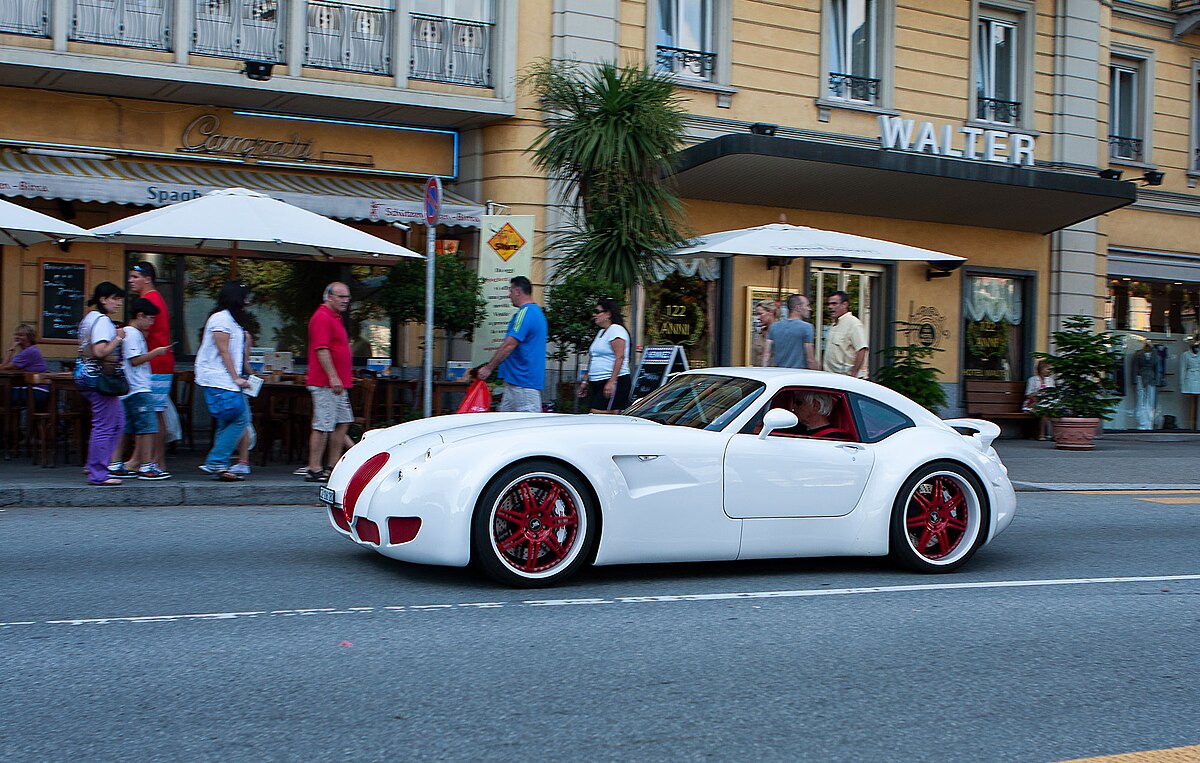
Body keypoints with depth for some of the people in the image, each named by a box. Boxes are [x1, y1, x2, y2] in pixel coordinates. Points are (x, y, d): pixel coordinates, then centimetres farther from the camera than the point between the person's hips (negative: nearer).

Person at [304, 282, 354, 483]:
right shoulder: (322, 317, -13)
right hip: (326, 383, -11)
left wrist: (345, 377, 23)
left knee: (343, 422, 13)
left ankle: (333, 467, 18)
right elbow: (321, 350, -21)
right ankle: (314, 470, -3)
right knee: (323, 426, -7)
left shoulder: (335, 317, 19)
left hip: (338, 384, 11)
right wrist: (333, 377, -24)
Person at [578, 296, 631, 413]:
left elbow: (620, 357, -18)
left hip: (613, 382, -10)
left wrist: (611, 382, -25)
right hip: (597, 384, 10)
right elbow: (593, 360, 27)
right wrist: (586, 382, 25)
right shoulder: (602, 332, 23)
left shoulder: (616, 330, -8)